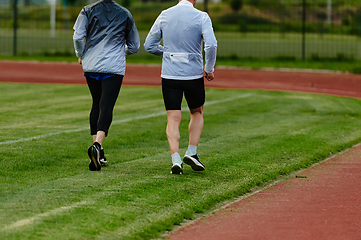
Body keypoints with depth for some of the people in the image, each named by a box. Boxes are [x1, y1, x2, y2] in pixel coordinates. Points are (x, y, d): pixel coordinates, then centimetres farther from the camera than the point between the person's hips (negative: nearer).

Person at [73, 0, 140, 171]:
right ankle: (97, 145, -29)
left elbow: (78, 36, -7)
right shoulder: (125, 14, 7)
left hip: (91, 66, 2)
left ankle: (97, 147, 18)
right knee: (106, 107, -9)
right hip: (114, 67, -2)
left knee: (96, 105, 17)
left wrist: (81, 55, 11)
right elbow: (134, 46, 14)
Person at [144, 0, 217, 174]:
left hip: (170, 75, 1)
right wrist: (209, 69, -4)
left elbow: (149, 45, 6)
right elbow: (211, 45, -19)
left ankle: (175, 159, -14)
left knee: (173, 119, 2)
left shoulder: (165, 15, 2)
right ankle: (192, 153, 11)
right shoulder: (201, 17, -6)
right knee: (197, 113, 21)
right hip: (194, 74, -1)